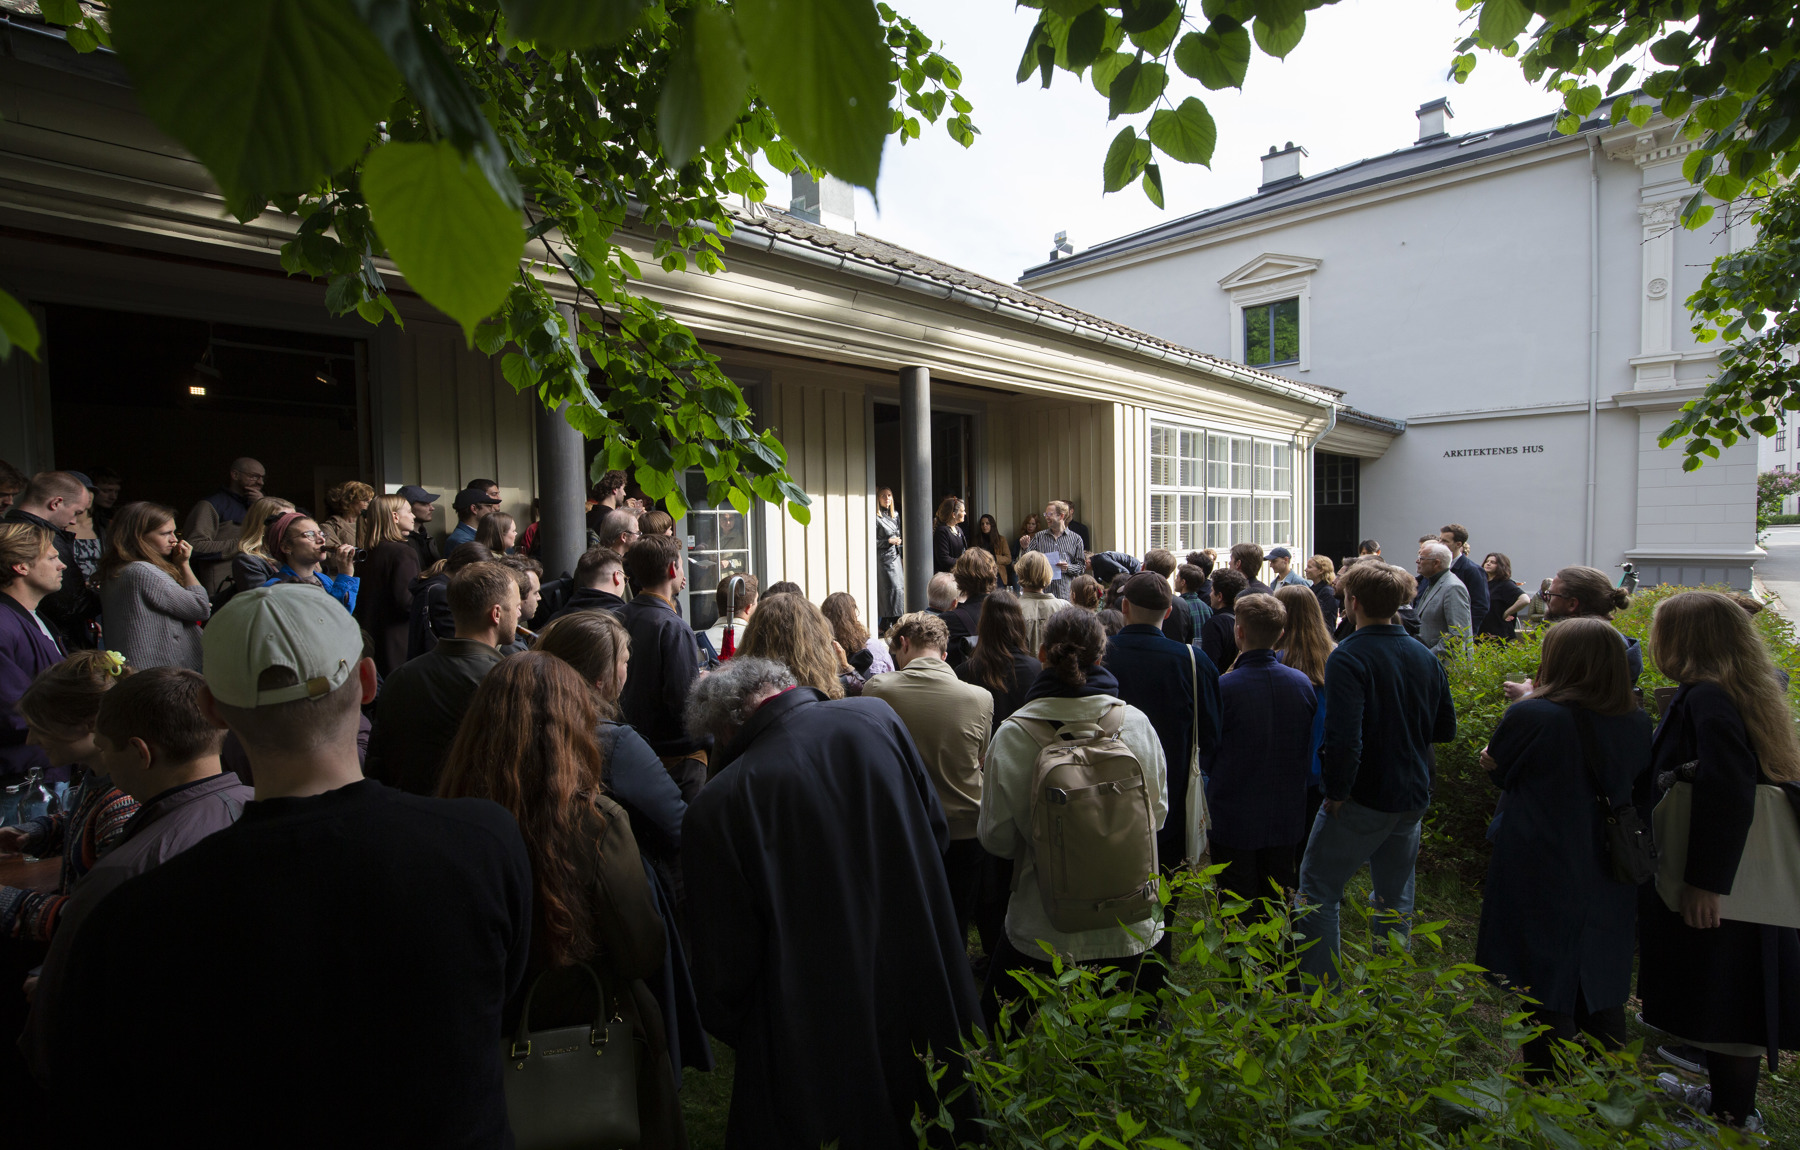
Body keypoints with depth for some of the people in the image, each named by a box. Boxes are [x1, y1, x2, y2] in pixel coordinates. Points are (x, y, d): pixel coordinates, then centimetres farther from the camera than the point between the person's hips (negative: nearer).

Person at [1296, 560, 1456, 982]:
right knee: (1396, 900, 20)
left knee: (1318, 891, 7)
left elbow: (1344, 738, -28)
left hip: (1363, 799, -7)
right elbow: (1446, 729, 12)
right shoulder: (1425, 657, 3)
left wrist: (1336, 792, -16)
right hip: (1414, 798, 7)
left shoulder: (1348, 657, -20)